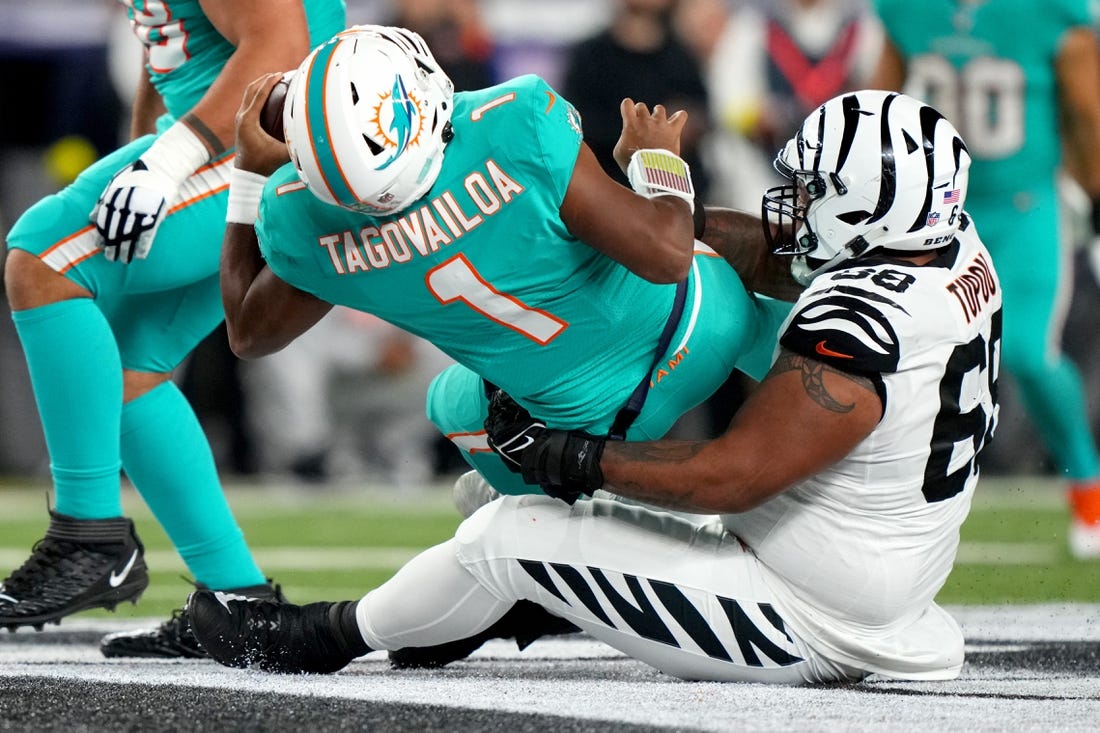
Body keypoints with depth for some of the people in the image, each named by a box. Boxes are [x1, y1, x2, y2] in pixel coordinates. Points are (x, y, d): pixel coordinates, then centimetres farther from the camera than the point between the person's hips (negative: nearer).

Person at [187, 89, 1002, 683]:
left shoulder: (858, 329, -30)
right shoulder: (958, 249, -2)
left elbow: (727, 477, -27)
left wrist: (570, 458, -17)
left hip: (806, 626, -9)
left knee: (508, 535, -1)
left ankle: (323, 636, 17)